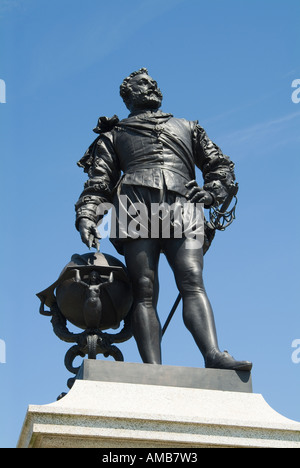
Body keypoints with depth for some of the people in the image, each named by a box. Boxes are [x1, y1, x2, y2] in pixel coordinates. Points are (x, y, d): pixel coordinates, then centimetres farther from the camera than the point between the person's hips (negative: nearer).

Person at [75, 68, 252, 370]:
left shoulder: (187, 128, 36)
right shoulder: (114, 136, 31)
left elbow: (221, 164, 29)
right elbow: (98, 182, 20)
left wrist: (211, 191, 7)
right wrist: (86, 215, 1)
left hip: (182, 209, 1)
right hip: (136, 205, -1)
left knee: (192, 281, -20)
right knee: (144, 289, -15)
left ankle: (214, 356, -36)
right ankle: (153, 369, -26)